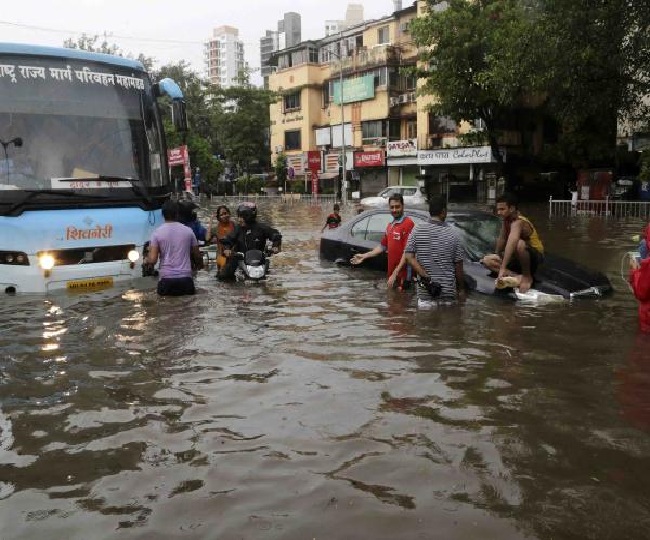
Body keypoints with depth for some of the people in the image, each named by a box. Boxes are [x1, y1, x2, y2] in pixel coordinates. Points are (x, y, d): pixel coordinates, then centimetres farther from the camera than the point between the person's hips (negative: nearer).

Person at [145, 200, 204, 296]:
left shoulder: (157, 233, -1)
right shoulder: (188, 231, 4)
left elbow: (152, 260, -6)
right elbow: (197, 256, 10)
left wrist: (147, 260, 17)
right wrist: (200, 265, 32)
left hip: (166, 279, -1)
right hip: (185, 279, 1)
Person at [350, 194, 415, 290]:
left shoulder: (408, 223, -14)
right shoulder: (390, 225, 13)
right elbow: (383, 246, 23)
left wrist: (395, 273, -22)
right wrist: (364, 256, 20)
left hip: (403, 276, -9)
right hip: (392, 274, 9)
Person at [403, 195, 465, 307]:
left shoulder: (417, 230, -2)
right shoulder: (452, 234, -2)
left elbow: (408, 256, -11)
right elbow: (458, 265, 2)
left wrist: (425, 276, -12)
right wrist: (461, 289, 13)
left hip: (425, 293, 0)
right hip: (448, 293, 0)